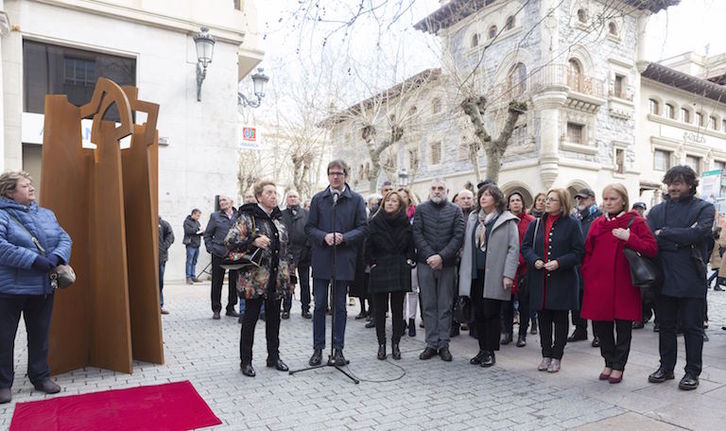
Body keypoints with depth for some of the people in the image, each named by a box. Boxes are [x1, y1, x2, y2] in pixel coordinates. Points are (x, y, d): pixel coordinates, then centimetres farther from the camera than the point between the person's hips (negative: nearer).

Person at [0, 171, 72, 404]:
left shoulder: (46, 214, 11)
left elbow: (64, 239, 7)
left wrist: (57, 257, -12)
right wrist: (33, 260, -25)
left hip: (44, 288, 5)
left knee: (40, 336, 16)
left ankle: (41, 376, 30)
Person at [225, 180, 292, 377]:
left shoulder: (279, 218, 13)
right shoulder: (247, 217, -6)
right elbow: (230, 240, -14)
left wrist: (289, 270, 16)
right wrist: (253, 241, -27)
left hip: (277, 279, 6)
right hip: (255, 279, -6)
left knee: (274, 318, 14)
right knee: (250, 319, 4)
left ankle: (274, 357, 28)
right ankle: (246, 361, 18)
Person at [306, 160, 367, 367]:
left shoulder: (356, 200, 3)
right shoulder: (318, 199, 7)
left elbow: (363, 228, 0)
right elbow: (309, 227, 5)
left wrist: (344, 237, -15)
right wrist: (324, 236, -13)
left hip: (344, 260, -1)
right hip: (321, 259, 1)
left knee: (340, 306, 8)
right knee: (320, 305, 6)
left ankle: (338, 349, 20)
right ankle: (318, 348, 19)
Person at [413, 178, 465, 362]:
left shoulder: (455, 210, 6)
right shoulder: (421, 209, 7)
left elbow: (458, 237, -3)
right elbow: (417, 235, -1)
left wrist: (441, 256, -13)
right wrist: (430, 256, -11)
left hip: (447, 264, 0)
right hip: (425, 263, 0)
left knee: (445, 306, 5)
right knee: (429, 305, 5)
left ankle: (443, 344, 13)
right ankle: (431, 344, 13)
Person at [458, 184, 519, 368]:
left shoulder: (507, 220, -2)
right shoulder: (473, 218, 14)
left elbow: (513, 248, -6)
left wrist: (508, 274, -13)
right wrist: (464, 271, 8)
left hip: (494, 275, -5)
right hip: (475, 274, 5)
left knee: (491, 313, 1)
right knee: (479, 313, 10)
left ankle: (490, 352, 14)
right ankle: (482, 349, 22)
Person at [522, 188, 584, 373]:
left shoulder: (572, 224, -4)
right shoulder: (536, 224, 8)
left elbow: (578, 251, -6)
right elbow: (525, 246, 9)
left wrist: (559, 263, -19)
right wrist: (534, 260, -10)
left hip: (562, 280, -4)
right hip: (539, 280, 4)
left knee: (560, 319, 7)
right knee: (543, 318, 10)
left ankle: (556, 357, 18)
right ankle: (546, 355, 21)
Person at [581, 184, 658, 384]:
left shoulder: (635, 222, -1)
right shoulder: (597, 223, 10)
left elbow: (652, 248, -9)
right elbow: (588, 252, 12)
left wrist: (629, 238, -20)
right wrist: (587, 275, 2)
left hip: (624, 284, -3)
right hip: (599, 284, 4)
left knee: (623, 327, 6)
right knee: (600, 325, 9)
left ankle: (618, 367, 19)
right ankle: (609, 362, 27)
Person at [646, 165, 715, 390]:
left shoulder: (704, 208, 0)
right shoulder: (657, 210, 7)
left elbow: (698, 233, -18)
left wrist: (664, 233, -11)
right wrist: (682, 238, -16)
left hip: (691, 280, -3)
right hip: (664, 278, 3)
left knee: (692, 327, 8)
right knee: (666, 326, 14)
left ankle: (692, 372, 21)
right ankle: (666, 367, 27)